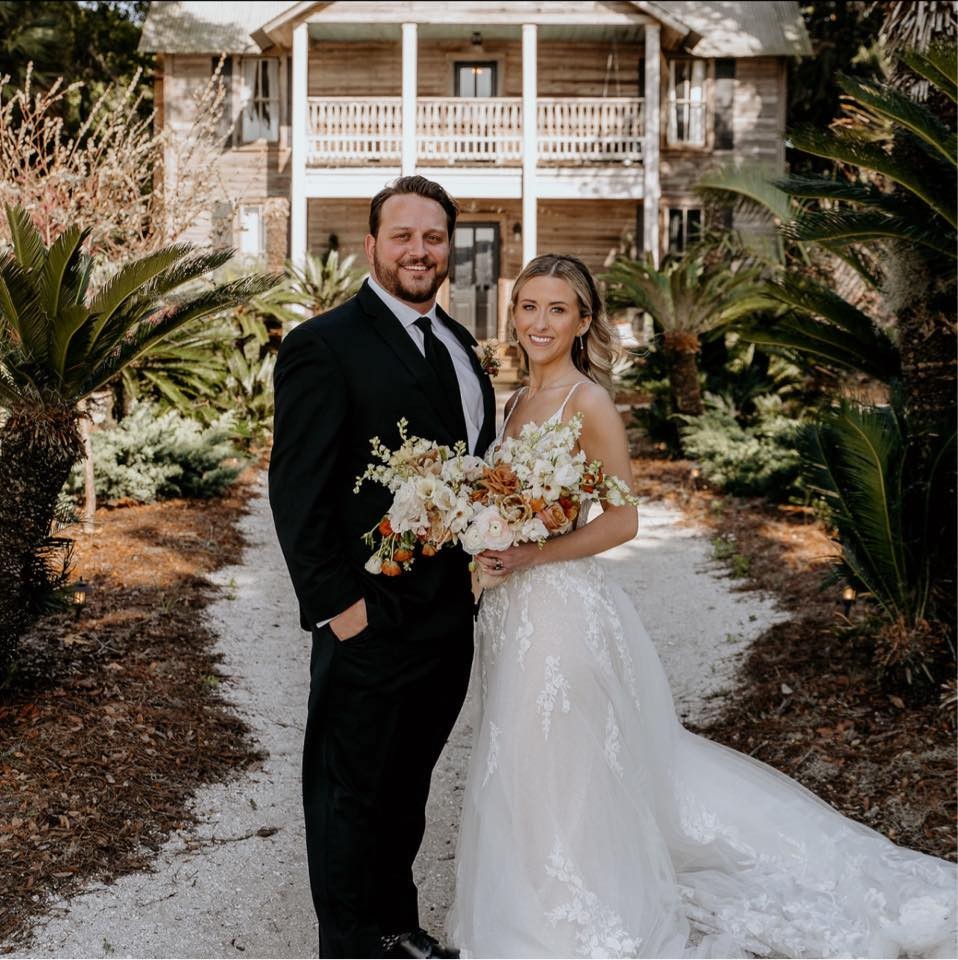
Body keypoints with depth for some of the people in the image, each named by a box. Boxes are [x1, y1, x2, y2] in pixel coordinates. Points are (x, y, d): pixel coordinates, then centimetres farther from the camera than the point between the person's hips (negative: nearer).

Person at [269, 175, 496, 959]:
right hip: (373, 621, -7)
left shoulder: (456, 341, 11)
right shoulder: (325, 346, -13)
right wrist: (336, 603, -18)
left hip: (450, 619, 8)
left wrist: (483, 557, 6)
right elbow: (297, 492, -16)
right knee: (354, 796, 9)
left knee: (408, 785, 22)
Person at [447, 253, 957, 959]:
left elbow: (621, 522, -16)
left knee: (563, 776, 3)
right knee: (523, 775, 19)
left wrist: (528, 556, -20)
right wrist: (491, 553, 2)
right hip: (514, 610, 8)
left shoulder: (588, 404, -14)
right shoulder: (515, 403, 10)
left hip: (567, 610, -8)